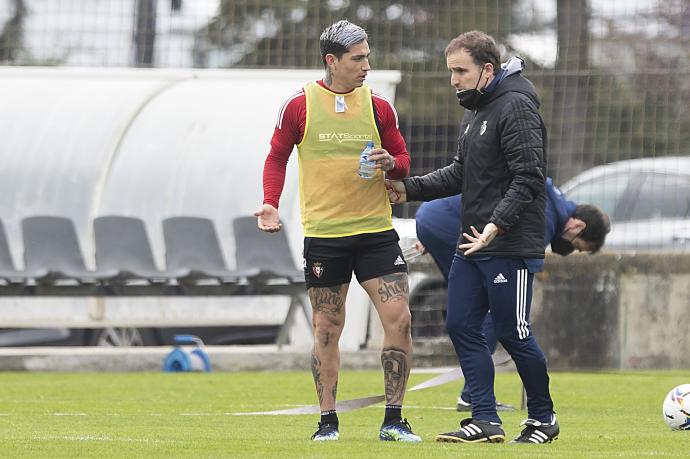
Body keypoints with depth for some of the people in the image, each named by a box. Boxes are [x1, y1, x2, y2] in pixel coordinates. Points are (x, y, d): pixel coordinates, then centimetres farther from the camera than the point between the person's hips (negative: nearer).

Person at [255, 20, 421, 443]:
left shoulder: (378, 106, 5)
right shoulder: (299, 106, -2)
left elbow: (403, 160, 12)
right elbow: (277, 156, 8)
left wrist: (391, 163, -10)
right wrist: (271, 202, -6)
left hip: (376, 230, 2)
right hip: (323, 234, -2)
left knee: (399, 318, -8)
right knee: (327, 329, 3)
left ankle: (393, 420, -1)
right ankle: (328, 421, 13)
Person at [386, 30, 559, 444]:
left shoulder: (516, 107, -14)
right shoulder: (475, 111, 16)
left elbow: (528, 178, -21)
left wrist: (497, 225, -30)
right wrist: (410, 189, 15)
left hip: (510, 246, -9)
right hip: (473, 243, 9)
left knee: (513, 334, -2)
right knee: (462, 326, 3)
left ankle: (543, 417, 14)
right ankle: (485, 421, 5)